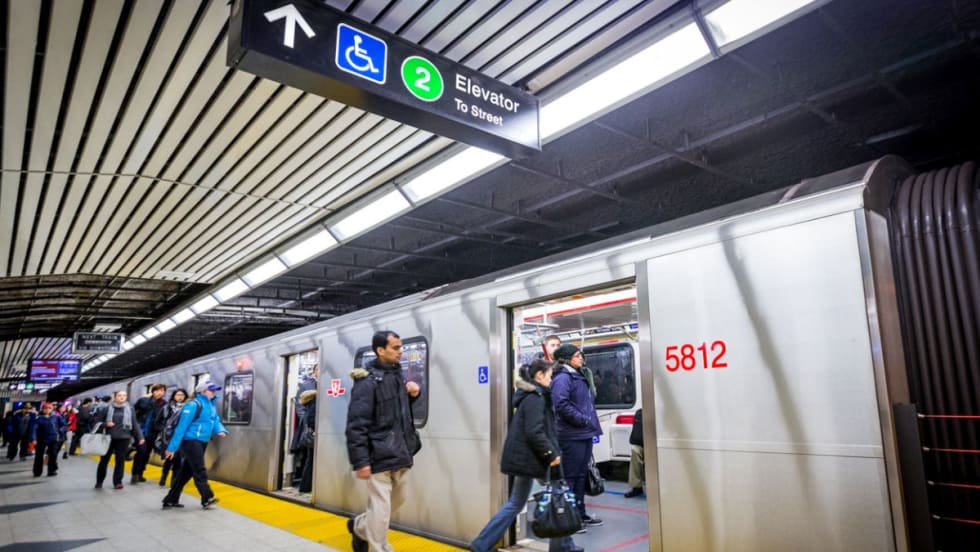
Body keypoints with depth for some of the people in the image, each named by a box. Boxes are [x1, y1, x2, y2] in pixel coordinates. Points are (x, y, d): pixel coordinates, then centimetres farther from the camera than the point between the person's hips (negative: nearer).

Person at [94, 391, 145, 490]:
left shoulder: (129, 409, 3)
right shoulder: (107, 408, -1)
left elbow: (134, 424, 4)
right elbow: (97, 421, 4)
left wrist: (139, 437, 0)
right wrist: (105, 424, -15)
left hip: (123, 438, 0)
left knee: (120, 460, 3)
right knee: (104, 460, 10)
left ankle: (117, 482, 12)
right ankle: (99, 481, 27)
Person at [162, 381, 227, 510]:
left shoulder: (211, 406, 12)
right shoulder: (194, 405, -15)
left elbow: (215, 421, 12)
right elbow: (182, 426, -16)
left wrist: (220, 430, -12)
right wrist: (172, 447, -17)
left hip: (201, 442, 9)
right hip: (191, 441, -9)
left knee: (186, 472, 13)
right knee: (200, 471, -4)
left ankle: (170, 500, 23)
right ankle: (207, 499, 2)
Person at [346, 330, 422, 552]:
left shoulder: (397, 376, 11)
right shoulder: (367, 381, -13)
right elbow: (356, 425, -17)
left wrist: (412, 396, 3)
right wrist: (360, 461, -21)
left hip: (400, 454, 8)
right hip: (379, 457, -8)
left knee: (397, 501, 21)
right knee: (380, 511, -1)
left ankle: (359, 527, 43)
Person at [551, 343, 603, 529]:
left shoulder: (578, 376, 18)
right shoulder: (562, 378, -13)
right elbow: (561, 405, -25)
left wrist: (590, 421, 12)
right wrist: (583, 420, -18)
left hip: (584, 434, 10)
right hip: (572, 435, -10)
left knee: (580, 475, 15)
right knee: (569, 476, -2)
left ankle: (580, 514, 25)